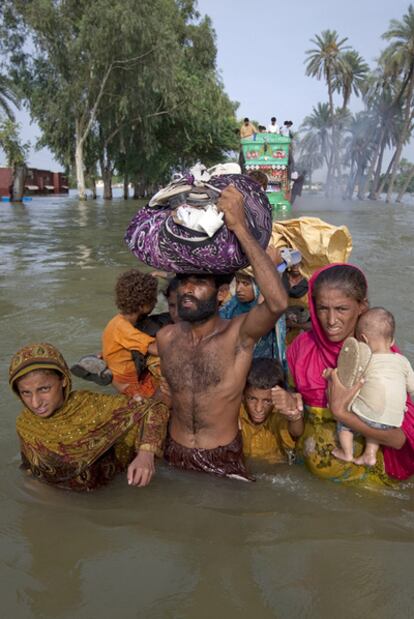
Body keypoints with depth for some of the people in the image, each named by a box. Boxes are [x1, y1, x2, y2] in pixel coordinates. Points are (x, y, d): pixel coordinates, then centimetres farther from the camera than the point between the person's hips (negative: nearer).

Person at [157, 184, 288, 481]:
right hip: (174, 454, 4)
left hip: (223, 460, -3)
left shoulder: (239, 333, -20)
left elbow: (278, 303, -41)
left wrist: (240, 227, -41)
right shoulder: (165, 337, -5)